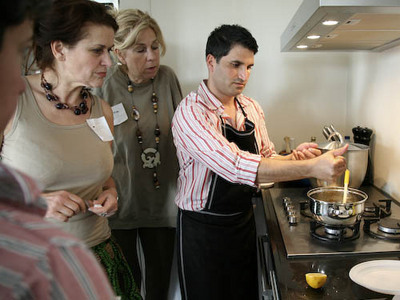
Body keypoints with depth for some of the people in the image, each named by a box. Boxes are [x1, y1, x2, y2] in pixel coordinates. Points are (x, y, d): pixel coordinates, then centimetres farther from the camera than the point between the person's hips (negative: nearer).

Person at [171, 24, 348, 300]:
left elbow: (266, 159, 11)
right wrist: (312, 168, -35)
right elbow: (237, 166, -34)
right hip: (203, 229, -6)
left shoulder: (252, 108, 2)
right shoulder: (191, 112, -22)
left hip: (244, 222, 6)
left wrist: (292, 158, -11)